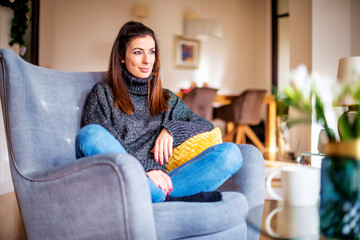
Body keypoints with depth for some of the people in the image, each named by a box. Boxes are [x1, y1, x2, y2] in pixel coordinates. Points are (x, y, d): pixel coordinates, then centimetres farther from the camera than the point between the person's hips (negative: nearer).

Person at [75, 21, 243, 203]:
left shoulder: (167, 99, 24)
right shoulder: (103, 93, 12)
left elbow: (207, 125, 18)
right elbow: (93, 141, -1)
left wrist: (171, 129, -2)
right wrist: (143, 171, -13)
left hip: (155, 183, 3)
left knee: (230, 152, -16)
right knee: (90, 133, -33)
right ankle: (169, 199, -35)